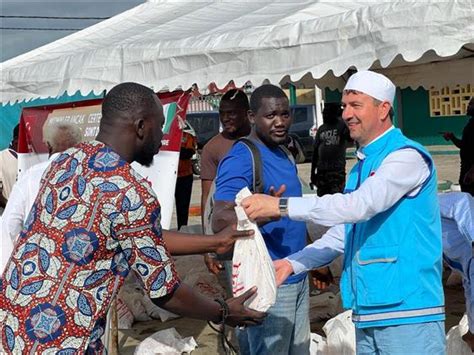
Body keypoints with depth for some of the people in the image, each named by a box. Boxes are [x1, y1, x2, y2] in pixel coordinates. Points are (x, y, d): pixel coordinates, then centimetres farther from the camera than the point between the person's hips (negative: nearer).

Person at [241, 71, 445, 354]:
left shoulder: (407, 156, -10)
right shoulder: (361, 166, 17)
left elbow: (361, 205, -24)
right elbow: (342, 231, 19)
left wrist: (282, 205, -23)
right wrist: (293, 263, 6)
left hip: (407, 312, -8)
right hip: (367, 315, 8)